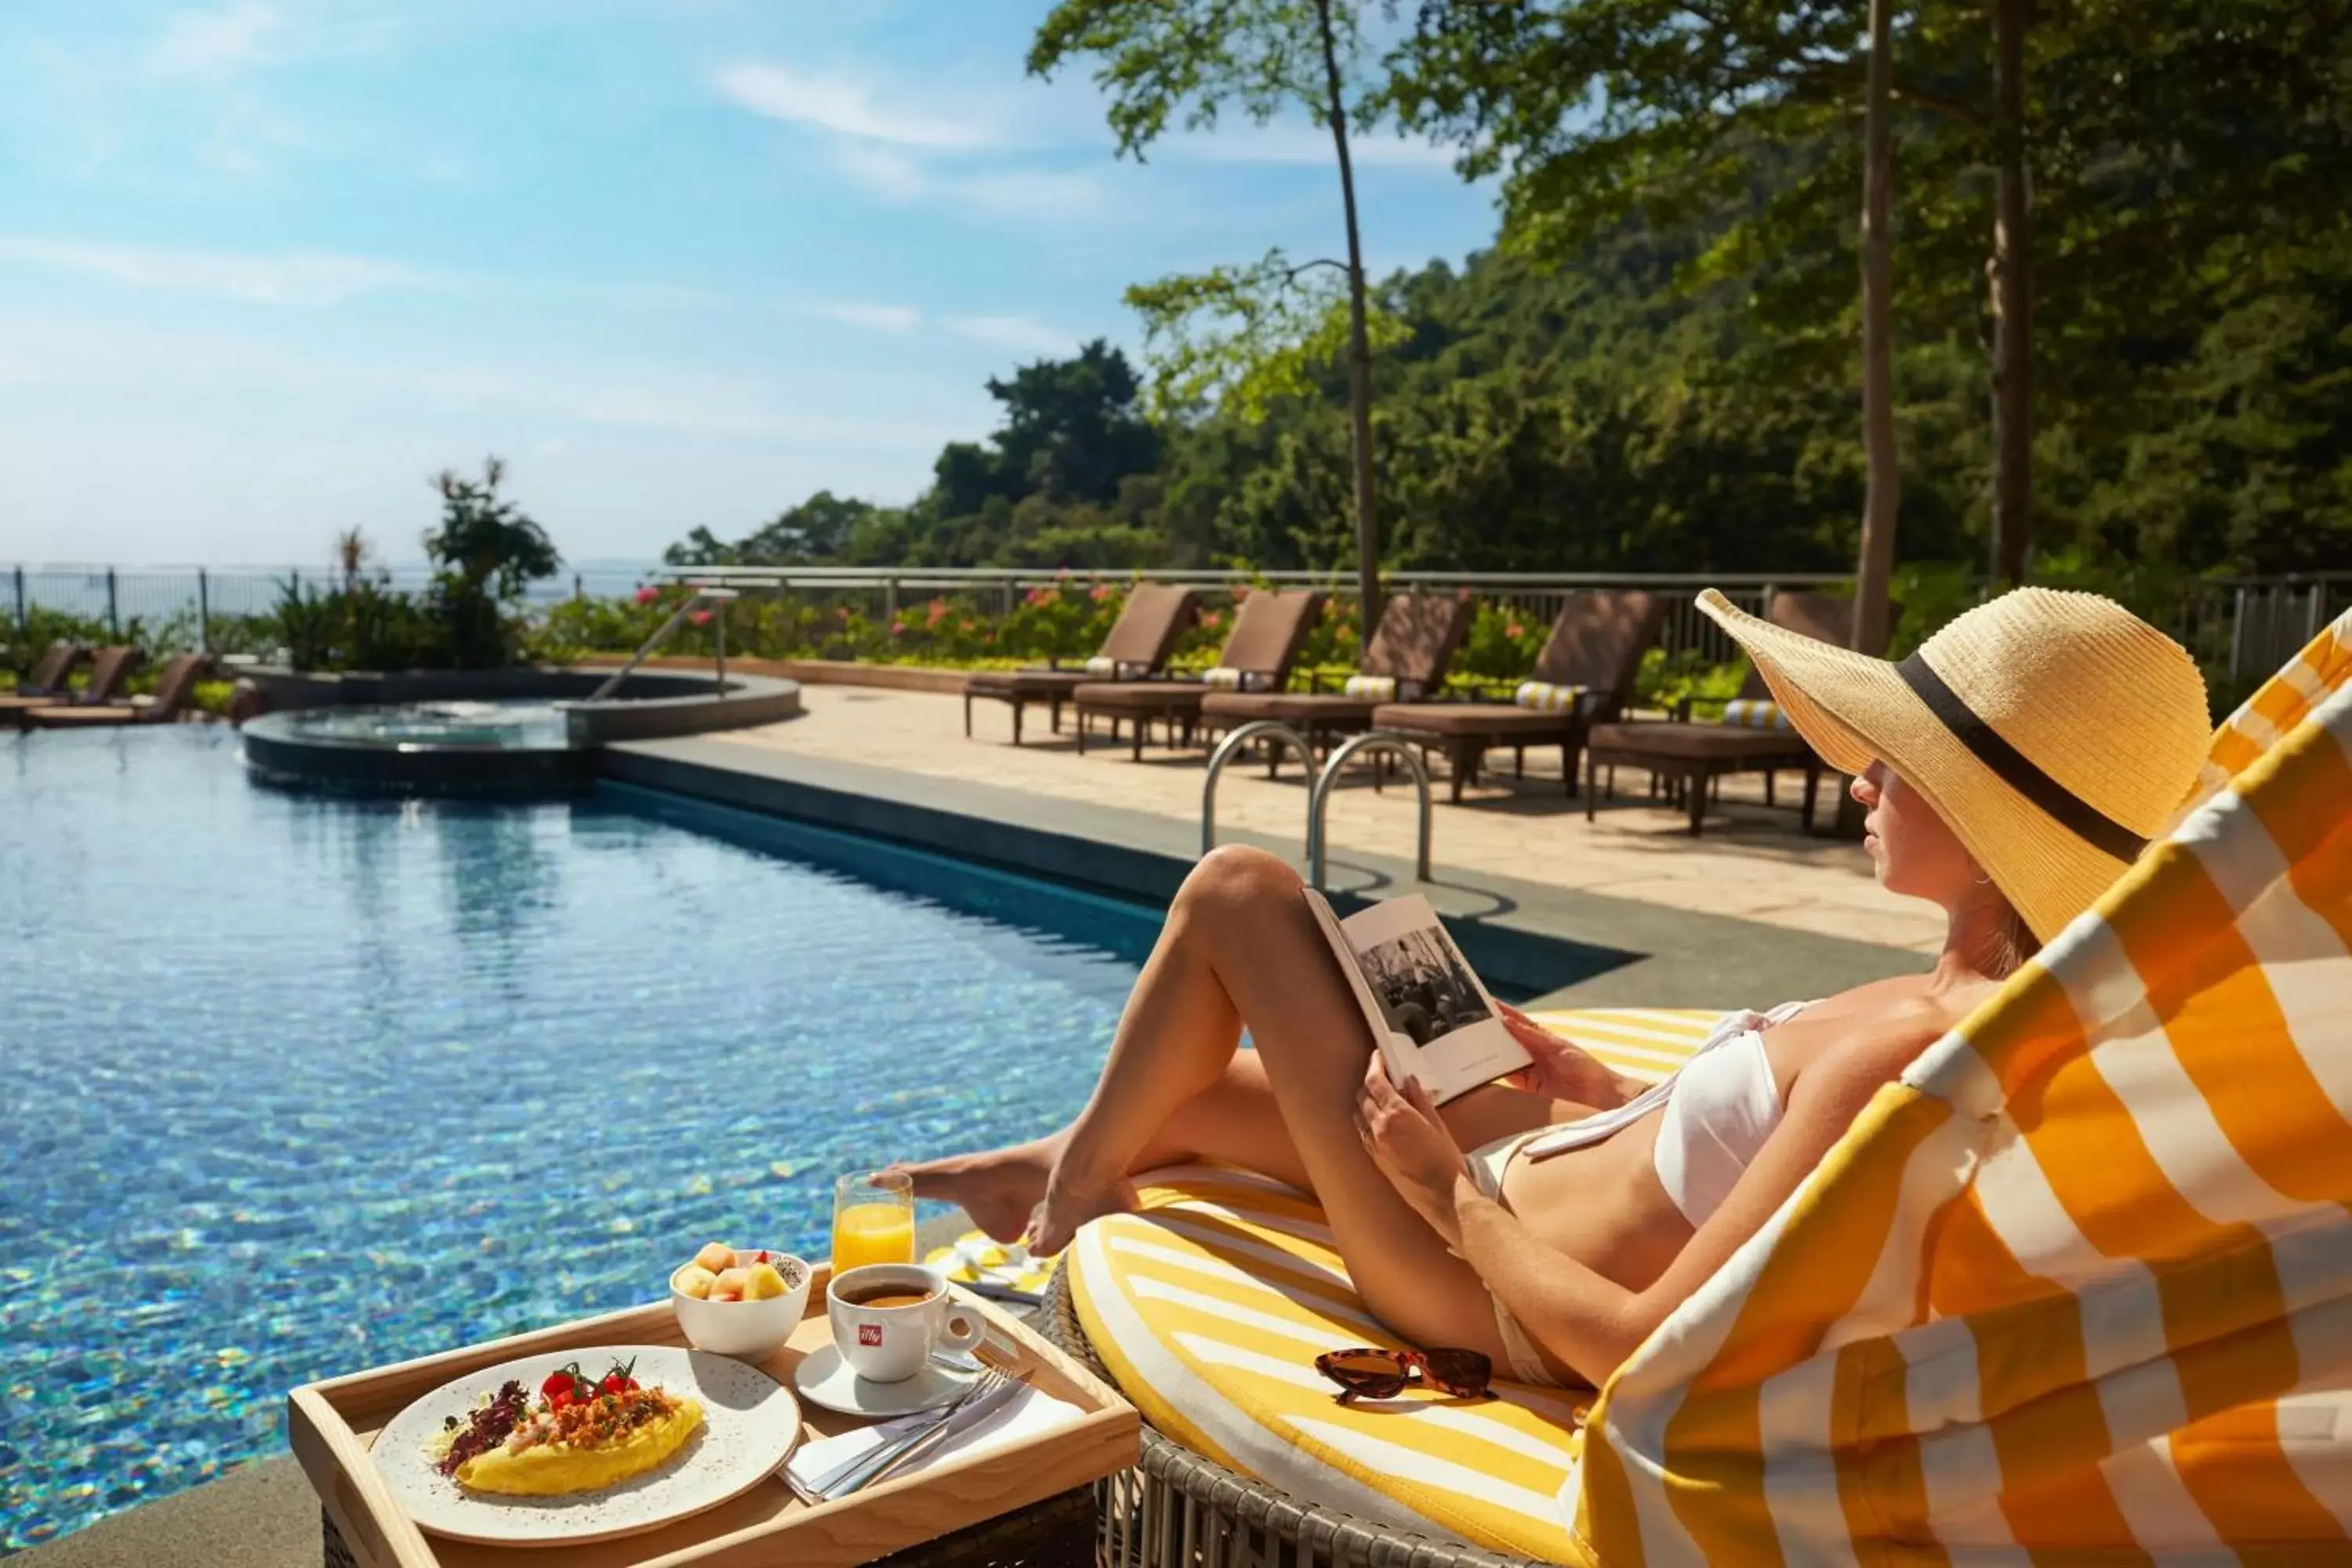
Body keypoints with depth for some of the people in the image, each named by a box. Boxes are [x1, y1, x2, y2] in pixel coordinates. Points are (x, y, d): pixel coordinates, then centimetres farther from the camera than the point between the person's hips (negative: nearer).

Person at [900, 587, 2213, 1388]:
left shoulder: (1917, 1057, -34)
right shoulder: (1993, 995, -7)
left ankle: (1079, 1173, 22)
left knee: (1240, 888, 0)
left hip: (1483, 1278, -8)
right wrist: (1612, 1097, 8)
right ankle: (1063, 1160, 52)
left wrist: (1455, 1192, -18)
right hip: (1553, 1157, 8)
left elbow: (1641, 1355, -31)